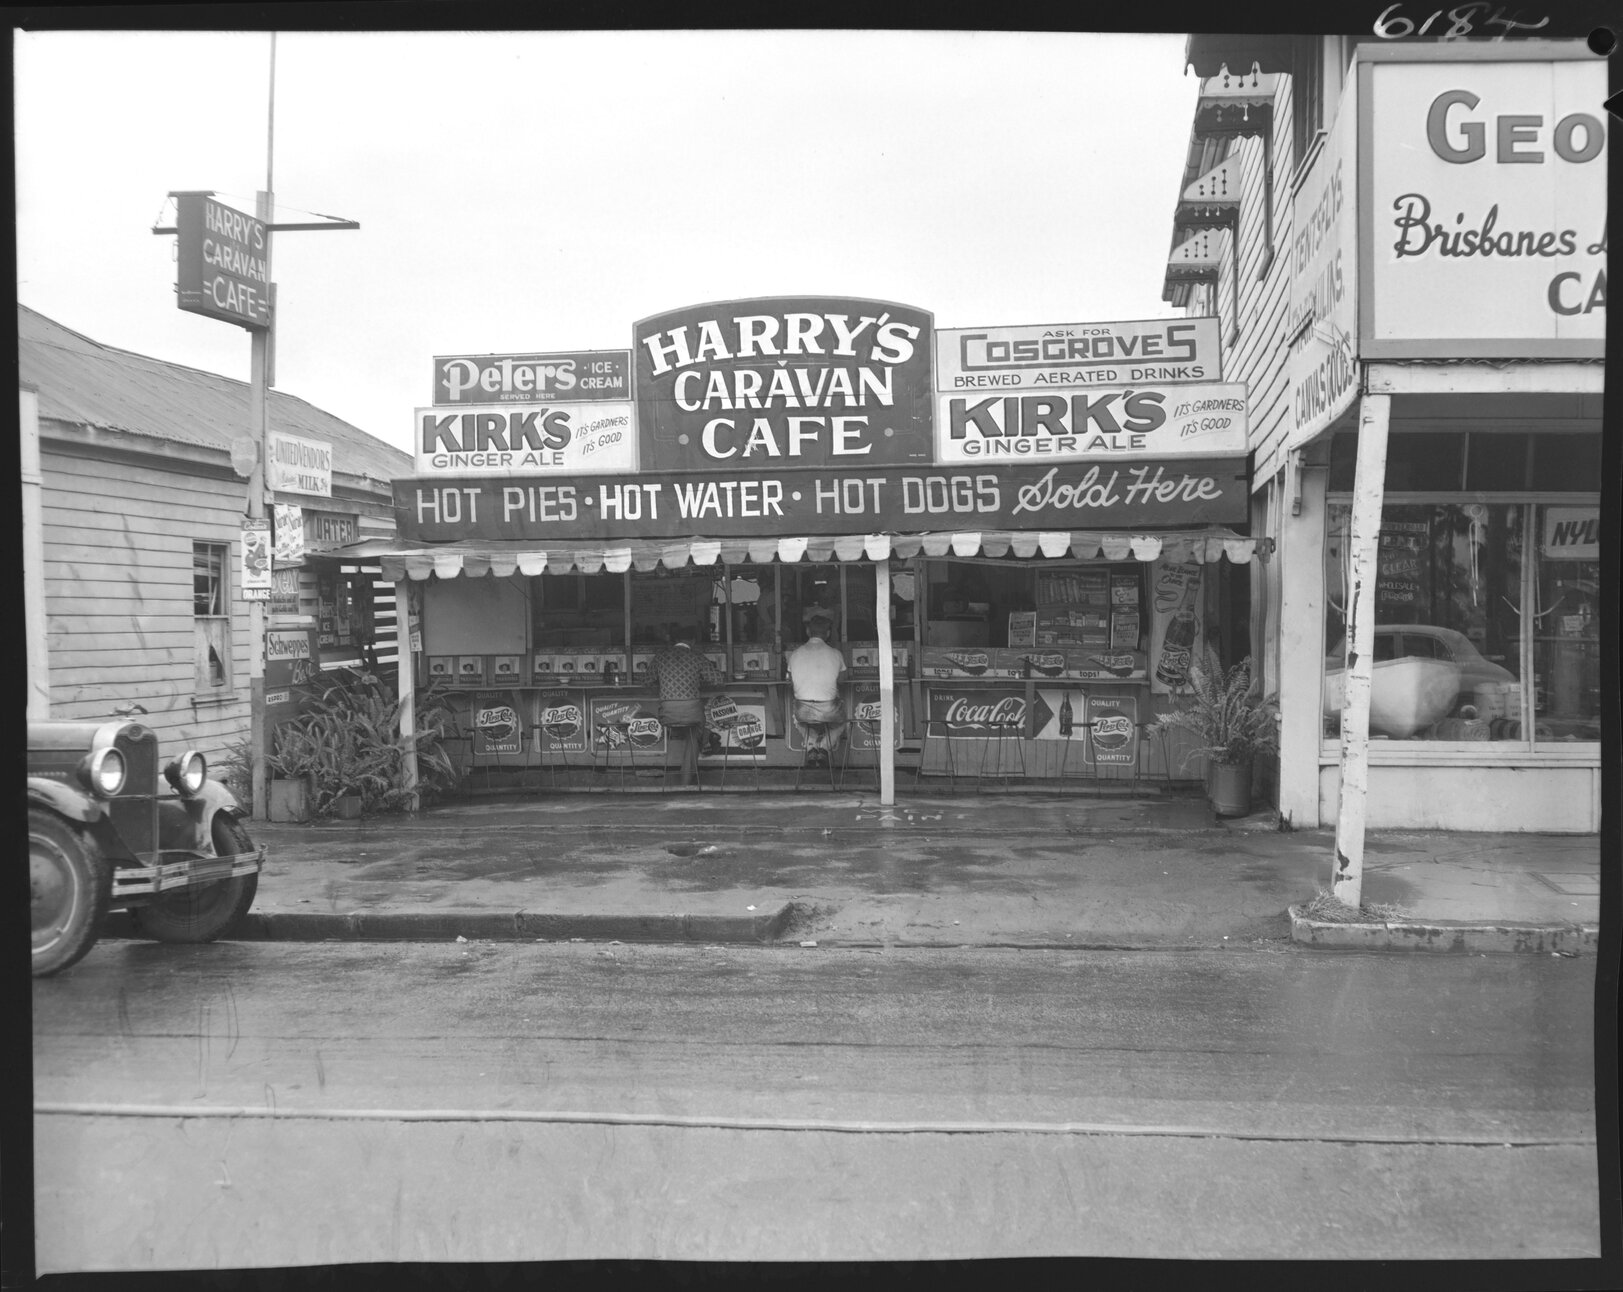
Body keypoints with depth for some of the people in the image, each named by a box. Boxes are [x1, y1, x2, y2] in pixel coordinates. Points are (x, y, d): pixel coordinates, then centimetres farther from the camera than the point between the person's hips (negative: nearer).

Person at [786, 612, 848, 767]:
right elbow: (841, 679, 14)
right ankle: (824, 748, 11)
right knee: (841, 719, 34)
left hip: (803, 712, 1)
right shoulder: (835, 654, -4)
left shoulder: (794, 654, 0)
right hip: (829, 712, -1)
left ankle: (811, 746, 14)